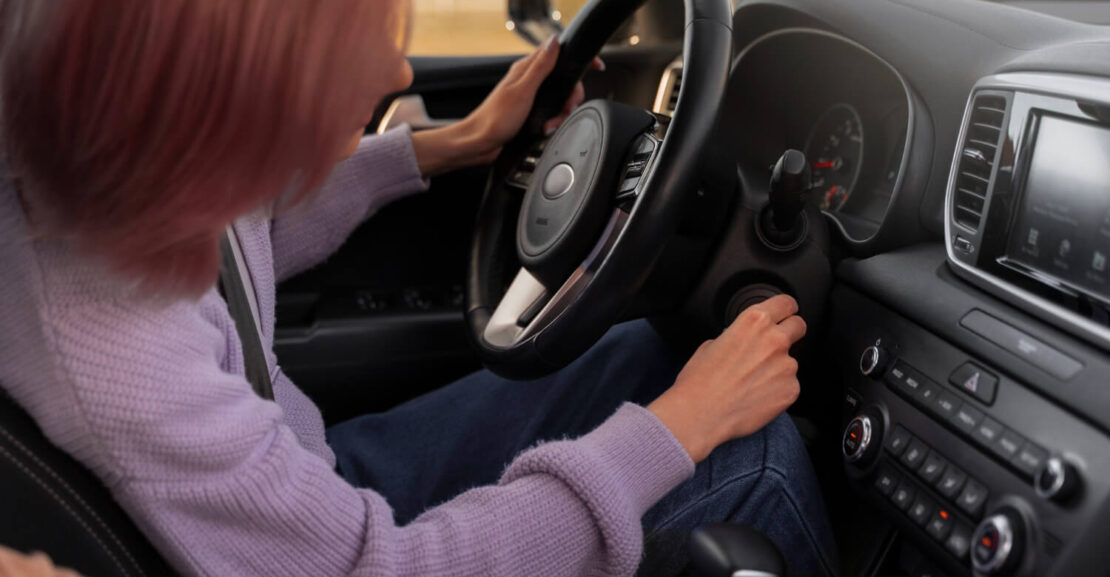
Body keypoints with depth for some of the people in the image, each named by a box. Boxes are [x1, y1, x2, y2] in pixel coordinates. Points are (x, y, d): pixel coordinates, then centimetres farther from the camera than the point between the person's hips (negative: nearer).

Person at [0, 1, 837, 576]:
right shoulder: (110, 374, -39)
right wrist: (688, 421, -23)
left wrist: (463, 142, 6)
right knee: (756, 462, -11)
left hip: (320, 477, 7)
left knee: (643, 355, 7)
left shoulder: (141, 166, -16)